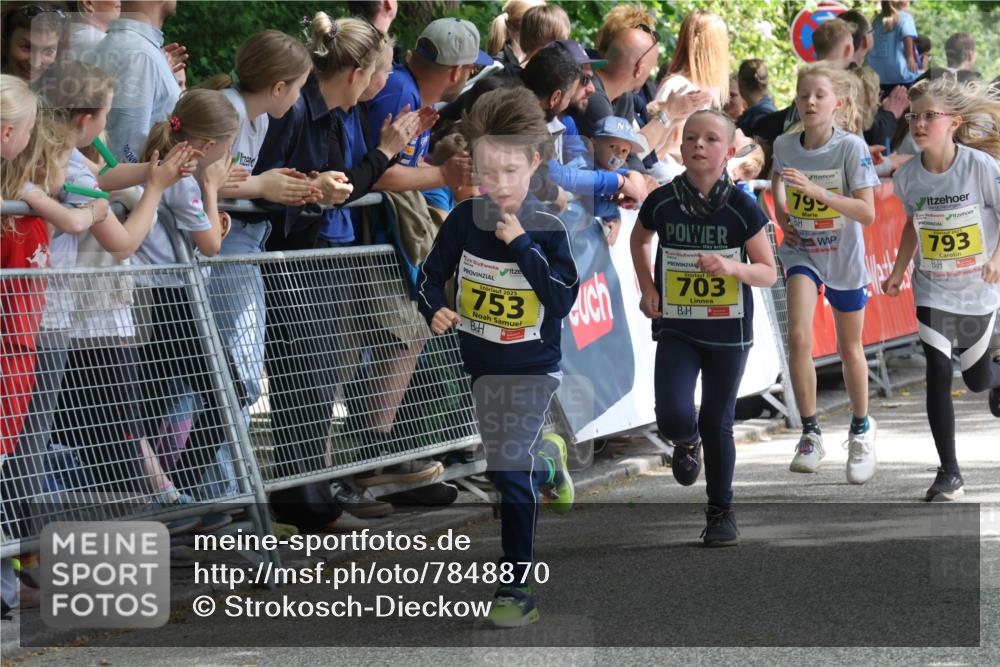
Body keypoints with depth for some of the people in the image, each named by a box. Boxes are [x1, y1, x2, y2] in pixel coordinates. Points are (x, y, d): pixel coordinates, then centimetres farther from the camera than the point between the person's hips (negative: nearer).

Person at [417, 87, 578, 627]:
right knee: (505, 462, 20)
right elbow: (433, 274, 5)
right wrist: (434, 309, -16)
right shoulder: (465, 220, -5)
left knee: (509, 471, -14)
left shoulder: (547, 230, -12)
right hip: (479, 363, 4)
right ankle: (547, 460, 56)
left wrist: (522, 246, -25)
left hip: (530, 367, -4)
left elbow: (564, 299, -18)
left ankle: (517, 589, -10)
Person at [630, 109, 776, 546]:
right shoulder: (662, 202, -6)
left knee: (717, 424, 7)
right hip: (675, 329, 1)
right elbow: (639, 239, 17)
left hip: (728, 332, -1)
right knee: (674, 417, -16)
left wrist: (733, 267, -25)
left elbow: (768, 273, -5)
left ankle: (721, 511, 24)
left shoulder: (742, 208, -10)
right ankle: (686, 442, 22)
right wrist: (647, 288, 4)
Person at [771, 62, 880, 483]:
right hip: (801, 251, 2)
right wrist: (781, 208, -1)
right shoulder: (785, 145, -7)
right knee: (799, 337, -20)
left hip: (843, 256, -2)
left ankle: (861, 430, 36)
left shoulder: (852, 147, -18)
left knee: (849, 348, 13)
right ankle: (810, 435, -10)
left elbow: (867, 213, -24)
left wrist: (816, 190, -34)